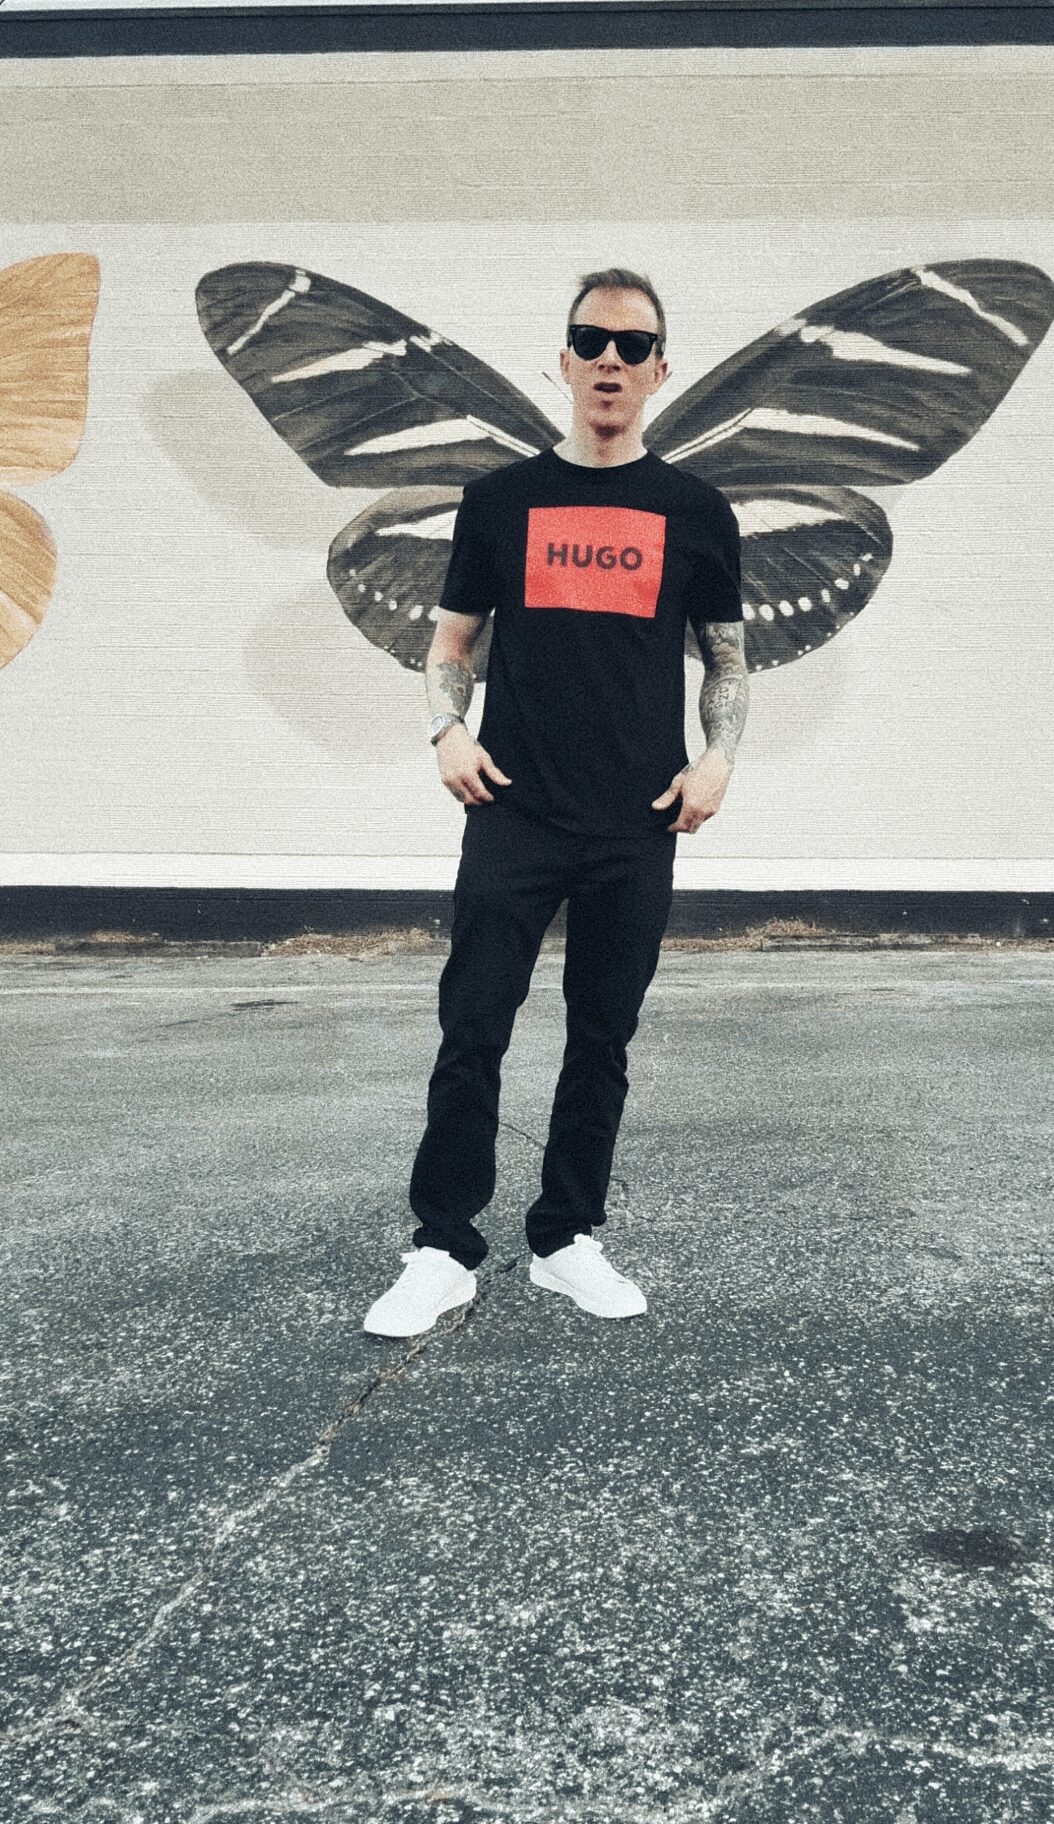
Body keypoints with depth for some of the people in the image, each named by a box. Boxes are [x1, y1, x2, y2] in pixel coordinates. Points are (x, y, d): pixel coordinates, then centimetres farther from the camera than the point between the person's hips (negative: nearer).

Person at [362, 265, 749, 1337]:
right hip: (514, 814, -1)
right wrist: (449, 731, -5)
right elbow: (451, 642, 13)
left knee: (602, 1040, 8)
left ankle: (565, 1241, 23)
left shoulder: (695, 512, 8)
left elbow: (726, 656, 14)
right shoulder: (501, 500, 8)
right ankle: (443, 1251, 9)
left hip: (638, 829, 1)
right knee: (472, 1030, -3)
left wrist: (717, 758, -2)